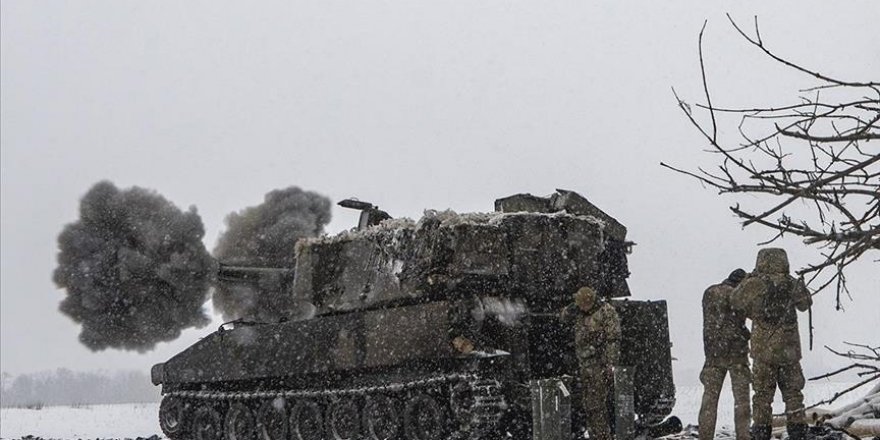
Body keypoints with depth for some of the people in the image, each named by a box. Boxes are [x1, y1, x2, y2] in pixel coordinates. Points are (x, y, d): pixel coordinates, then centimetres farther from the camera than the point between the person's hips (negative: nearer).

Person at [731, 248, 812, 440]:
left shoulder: (756, 284, -9)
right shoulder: (792, 284, -2)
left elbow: (736, 302, -2)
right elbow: (806, 303, 15)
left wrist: (749, 280, 7)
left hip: (763, 349, -1)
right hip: (789, 349, 1)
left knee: (763, 393, 7)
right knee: (793, 392, 11)